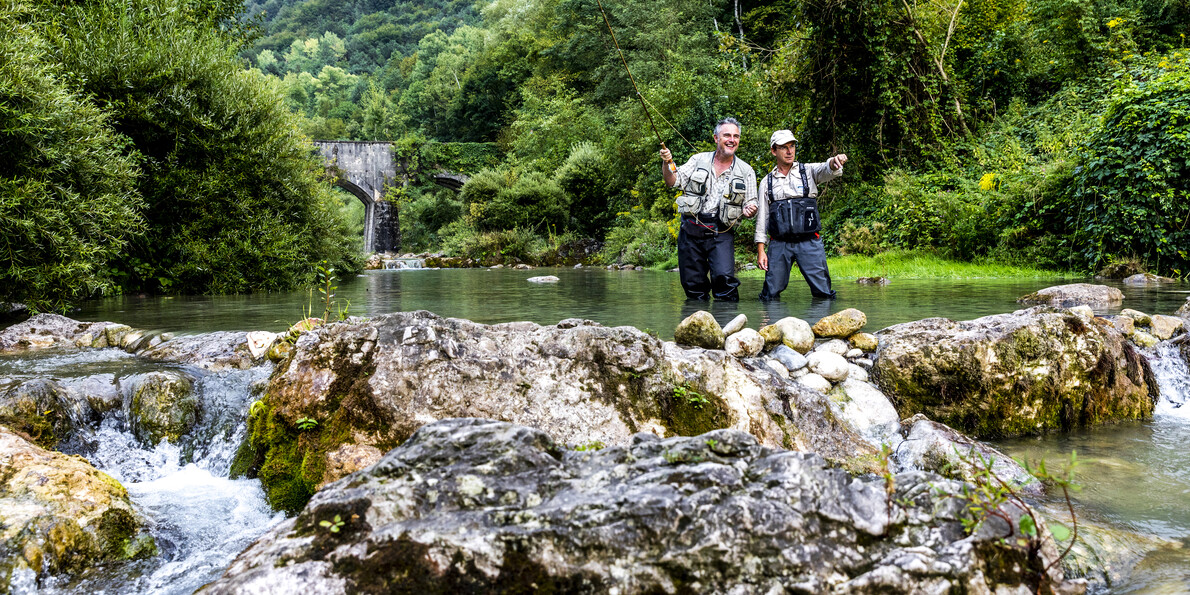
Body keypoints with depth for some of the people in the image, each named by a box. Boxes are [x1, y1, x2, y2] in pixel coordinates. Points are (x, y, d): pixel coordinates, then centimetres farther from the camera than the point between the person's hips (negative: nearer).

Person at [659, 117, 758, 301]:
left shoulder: (746, 171, 6)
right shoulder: (699, 160, 8)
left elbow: (750, 205, 8)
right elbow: (672, 181, 4)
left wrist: (749, 210, -15)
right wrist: (666, 163, -15)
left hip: (721, 234, -1)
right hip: (691, 230, 2)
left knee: (725, 277, -21)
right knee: (692, 284, 3)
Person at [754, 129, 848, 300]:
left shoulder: (809, 171, 8)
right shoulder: (767, 182, 11)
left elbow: (826, 170, -15)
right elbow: (762, 216, 11)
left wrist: (834, 162, -40)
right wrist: (760, 250, 4)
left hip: (809, 243, -1)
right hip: (779, 245, 1)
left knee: (823, 293, -5)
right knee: (770, 295, -1)